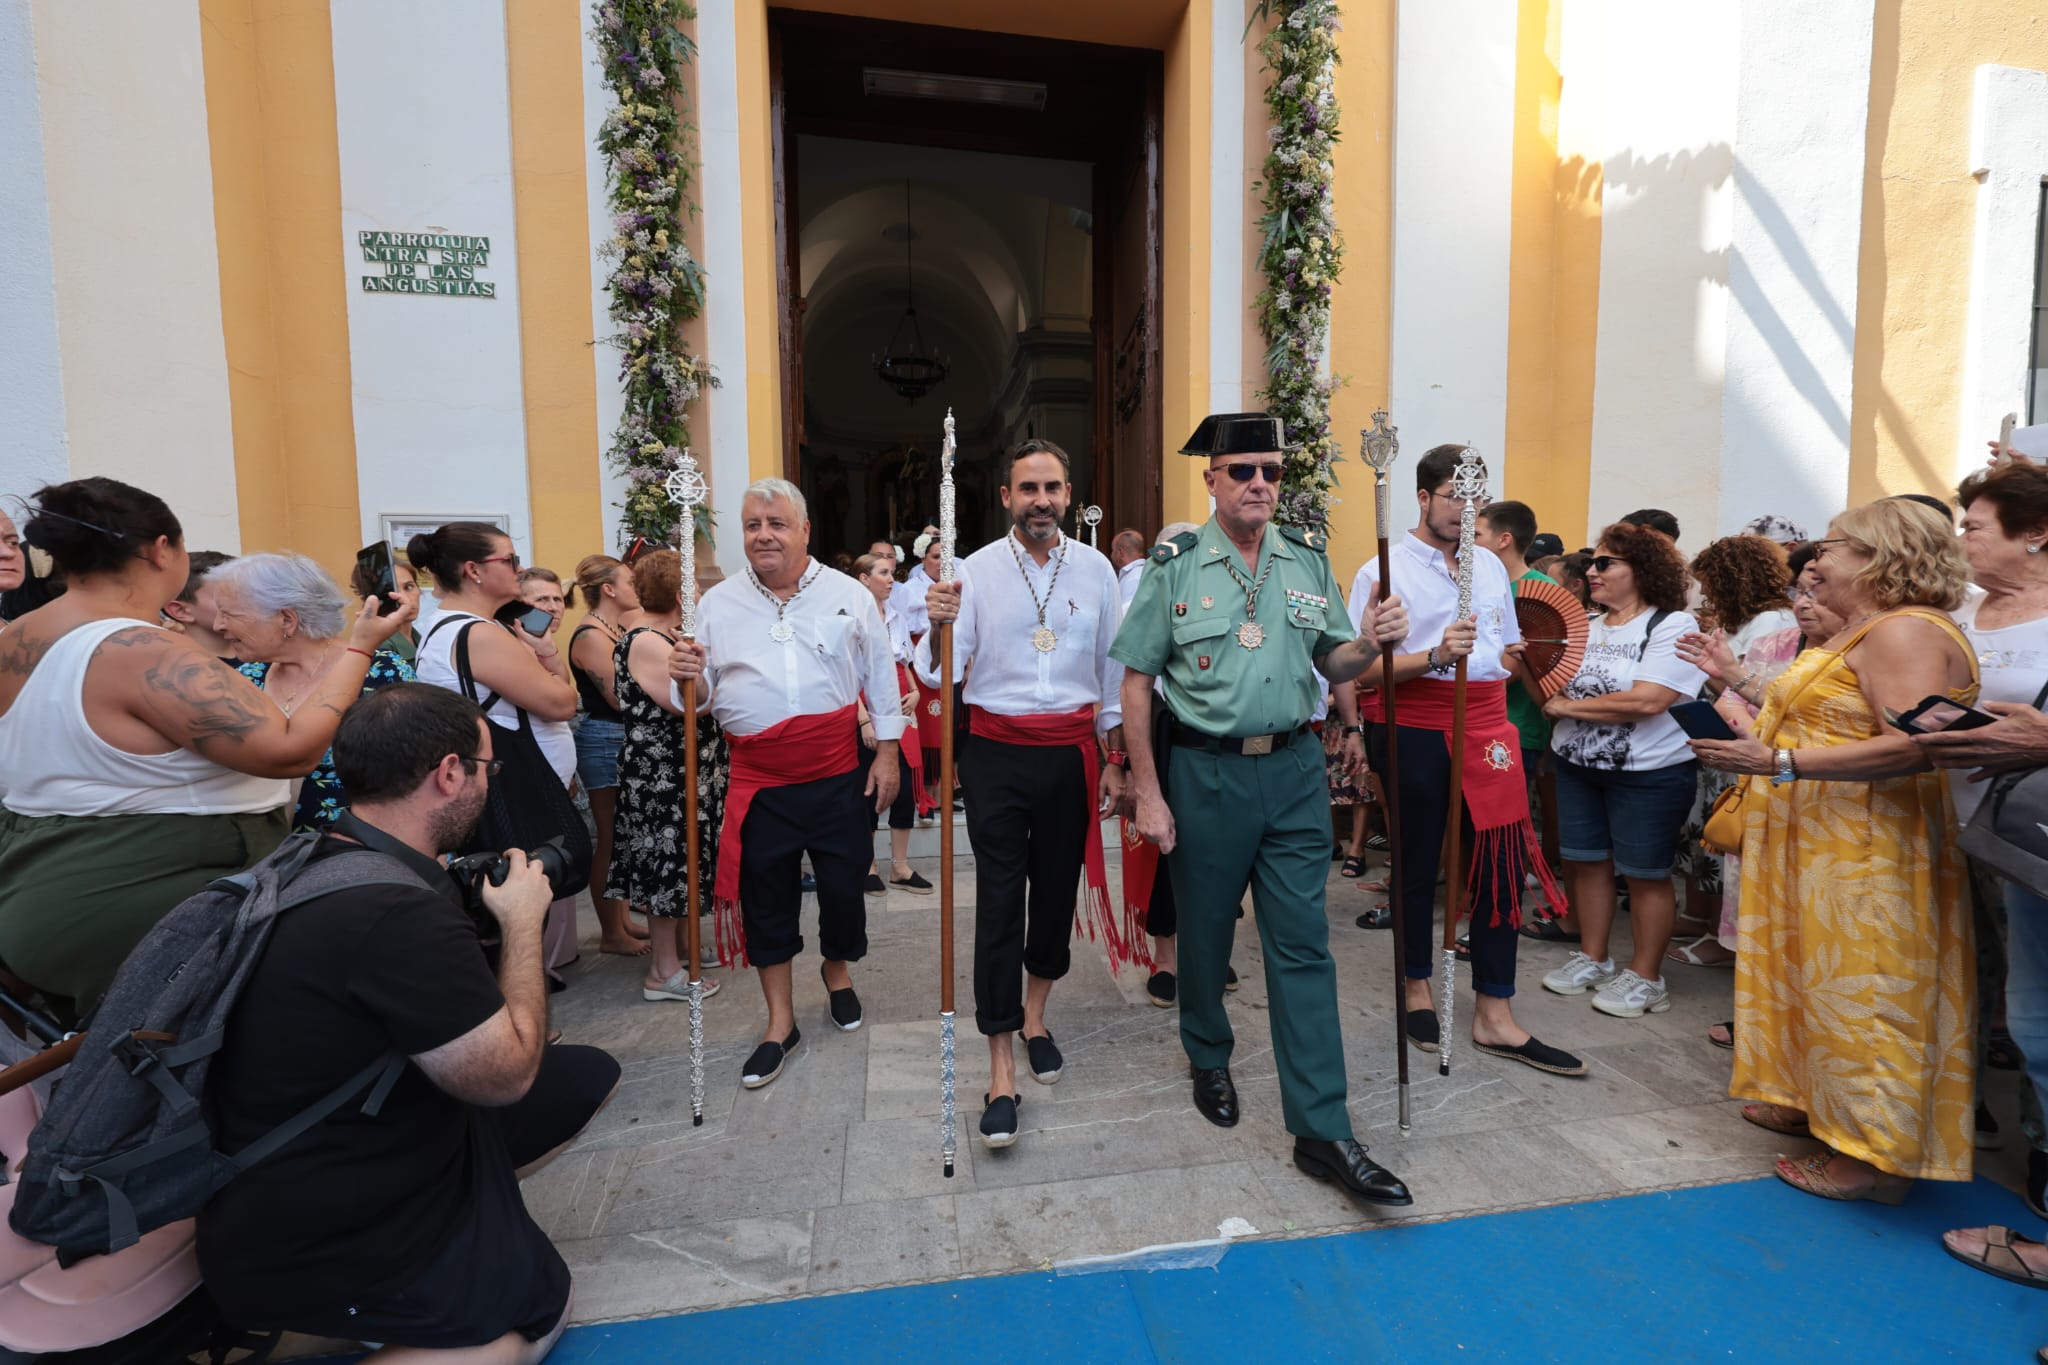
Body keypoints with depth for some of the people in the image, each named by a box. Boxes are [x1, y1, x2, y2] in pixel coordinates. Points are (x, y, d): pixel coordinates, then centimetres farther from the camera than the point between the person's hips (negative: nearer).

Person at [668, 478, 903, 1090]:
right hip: (760, 781, 1)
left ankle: (837, 970, 43)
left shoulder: (849, 595, 1)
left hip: (840, 774, 0)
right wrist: (688, 678, -17)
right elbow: (703, 695, 7)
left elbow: (880, 675, 5)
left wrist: (886, 753, 1)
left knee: (844, 884, 11)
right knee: (765, 897, 8)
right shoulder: (717, 604, 4)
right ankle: (780, 1023, 26)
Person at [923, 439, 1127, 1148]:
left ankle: (1034, 1015, 38)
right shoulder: (976, 570, -2)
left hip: (1072, 752, 2)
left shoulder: (1095, 568, 4)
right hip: (999, 752, -2)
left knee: (1058, 890, 12)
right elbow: (941, 674, -7)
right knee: (999, 902, -1)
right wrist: (940, 625, -29)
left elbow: (1112, 669, 10)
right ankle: (1001, 1070, 10)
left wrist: (1114, 761, 10)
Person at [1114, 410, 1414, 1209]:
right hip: (1205, 771, -2)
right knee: (1204, 932, 14)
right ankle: (1209, 1061, 42)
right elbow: (1137, 681, -5)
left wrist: (1370, 644, -12)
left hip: (1293, 769, 2)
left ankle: (1322, 1132, 15)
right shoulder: (1175, 565, -4)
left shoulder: (1308, 560, 7)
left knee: (1303, 946, 4)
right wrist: (1147, 793, -8)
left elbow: (1332, 666, 11)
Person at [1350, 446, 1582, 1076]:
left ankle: (1495, 1014, 15)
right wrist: (1435, 656, -25)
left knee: (1501, 863, 3)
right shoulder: (1385, 570, -6)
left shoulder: (1491, 565, 14)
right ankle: (1419, 989, 28)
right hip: (1415, 732, -5)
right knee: (1417, 864, 8)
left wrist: (1489, 687, 6)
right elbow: (1362, 670, -15)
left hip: (1486, 728, 5)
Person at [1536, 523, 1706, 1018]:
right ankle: (1592, 958, 27)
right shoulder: (1585, 627, 8)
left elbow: (1648, 701, -25)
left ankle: (1645, 977, 19)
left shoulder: (1673, 626, -12)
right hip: (1577, 766, 6)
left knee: (1644, 873, 6)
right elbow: (1552, 693, 7)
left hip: (1649, 773, -6)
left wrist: (1570, 706, -16)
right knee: (1586, 862, 12)